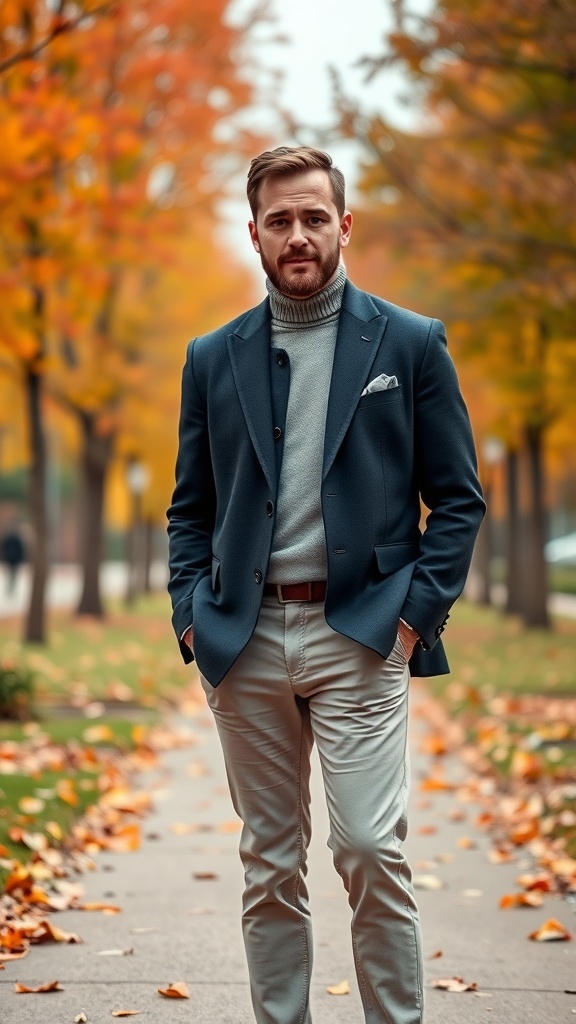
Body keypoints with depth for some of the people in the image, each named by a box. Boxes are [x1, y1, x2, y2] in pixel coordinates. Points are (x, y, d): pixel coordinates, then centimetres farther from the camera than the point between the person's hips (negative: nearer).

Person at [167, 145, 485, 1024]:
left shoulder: (411, 344, 4)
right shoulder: (214, 359, 11)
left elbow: (459, 497, 3)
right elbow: (189, 509, 15)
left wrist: (416, 613, -7)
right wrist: (192, 617, 2)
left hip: (360, 637, -3)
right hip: (244, 644, 3)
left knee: (371, 851, -11)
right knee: (269, 867, 8)